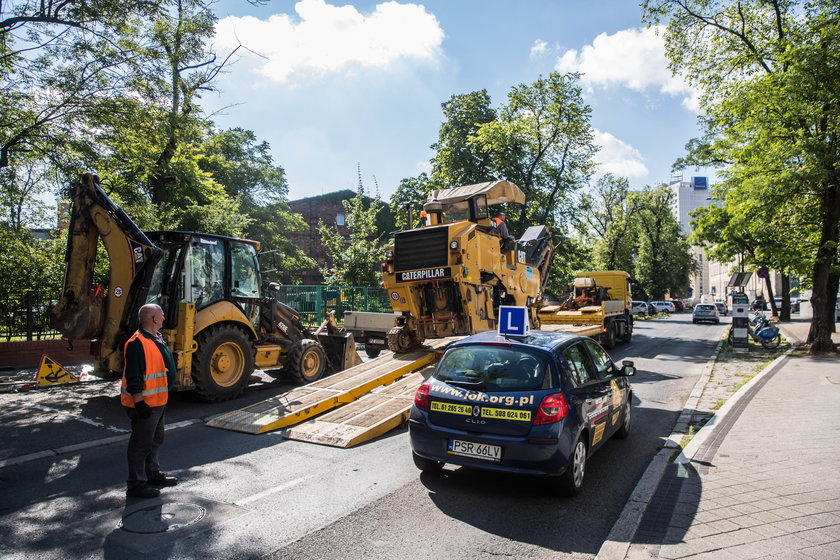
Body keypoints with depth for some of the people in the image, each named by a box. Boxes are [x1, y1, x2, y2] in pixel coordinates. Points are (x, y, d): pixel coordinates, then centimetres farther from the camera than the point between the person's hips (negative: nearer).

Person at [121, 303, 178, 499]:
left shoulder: (156, 339, 11)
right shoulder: (137, 343, -21)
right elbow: (133, 378, -24)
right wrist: (139, 402, -24)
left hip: (158, 402, 10)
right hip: (144, 404, -10)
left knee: (155, 439, 21)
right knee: (141, 443, 1)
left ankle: (153, 474, 36)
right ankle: (136, 484, 12)